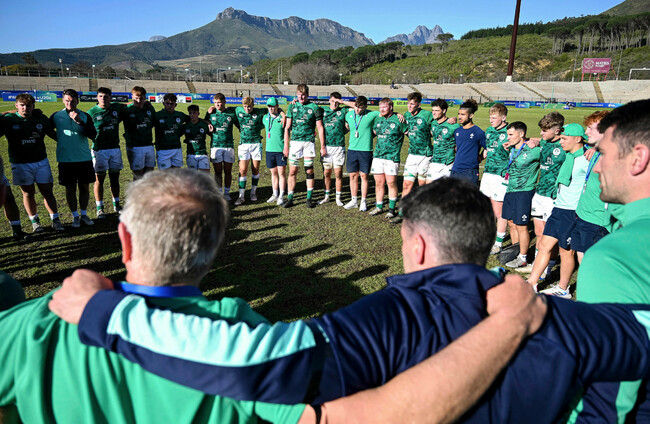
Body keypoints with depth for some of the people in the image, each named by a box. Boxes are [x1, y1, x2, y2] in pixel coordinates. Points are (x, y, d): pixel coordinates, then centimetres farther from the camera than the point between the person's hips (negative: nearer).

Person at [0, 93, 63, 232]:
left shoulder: (41, 119, 3)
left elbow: (53, 134, 15)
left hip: (41, 162, 1)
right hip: (20, 164, -1)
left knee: (47, 191, 2)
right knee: (28, 193, 6)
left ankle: (55, 220, 9)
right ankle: (34, 221, 20)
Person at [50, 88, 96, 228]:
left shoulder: (85, 116, 1)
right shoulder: (56, 116, 2)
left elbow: (93, 135, -11)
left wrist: (80, 122, -19)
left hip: (84, 158, 0)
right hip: (65, 160, 0)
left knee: (85, 187, 7)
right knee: (70, 189, 5)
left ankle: (84, 214, 21)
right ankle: (75, 216, 16)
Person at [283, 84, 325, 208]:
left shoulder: (314, 107, 2)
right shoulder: (292, 107, 9)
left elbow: (320, 128, 4)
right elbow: (287, 128, 10)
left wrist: (322, 146, 1)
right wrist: (286, 146, 5)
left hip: (308, 142, -1)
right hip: (295, 141, 2)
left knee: (309, 171, 2)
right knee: (292, 171, 0)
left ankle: (309, 198, 11)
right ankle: (289, 198, 7)